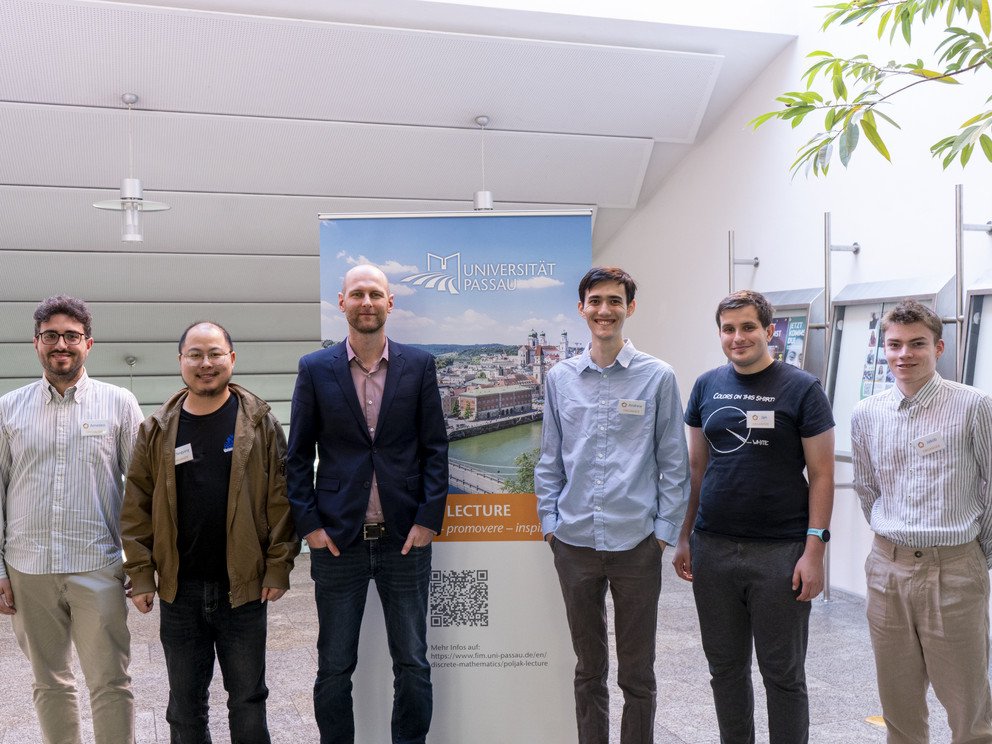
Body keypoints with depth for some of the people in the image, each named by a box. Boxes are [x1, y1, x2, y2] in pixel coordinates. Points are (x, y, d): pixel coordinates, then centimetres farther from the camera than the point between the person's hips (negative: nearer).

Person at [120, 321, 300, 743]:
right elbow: (136, 508, 3)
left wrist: (278, 566, -8)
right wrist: (141, 576, -1)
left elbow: (281, 499, -4)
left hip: (244, 587, -2)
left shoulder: (259, 423, -3)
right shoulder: (157, 430, 2)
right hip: (179, 591, 2)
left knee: (248, 699, 10)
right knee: (185, 705, 14)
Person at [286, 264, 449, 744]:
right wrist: (308, 524, -4)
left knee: (412, 664, 9)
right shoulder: (315, 369, 2)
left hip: (406, 540, 0)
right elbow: (298, 456, 3)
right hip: (337, 541, 0)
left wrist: (429, 519, -5)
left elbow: (435, 448, 2)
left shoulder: (419, 365, 3)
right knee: (334, 668, 10)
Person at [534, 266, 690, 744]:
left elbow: (673, 463, 0)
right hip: (575, 542, 2)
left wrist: (664, 529, -4)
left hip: (636, 542, -2)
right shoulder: (560, 378, 5)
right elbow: (550, 459, 11)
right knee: (589, 668, 16)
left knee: (637, 672, 10)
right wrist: (549, 520, 4)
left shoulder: (658, 377, -2)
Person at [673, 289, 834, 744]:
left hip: (780, 553, -4)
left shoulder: (802, 389, -4)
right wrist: (685, 537, 8)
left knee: (783, 674, 7)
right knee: (725, 668, 15)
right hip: (713, 549, 4)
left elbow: (821, 475, -6)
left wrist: (814, 549, -12)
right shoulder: (706, 386, 7)